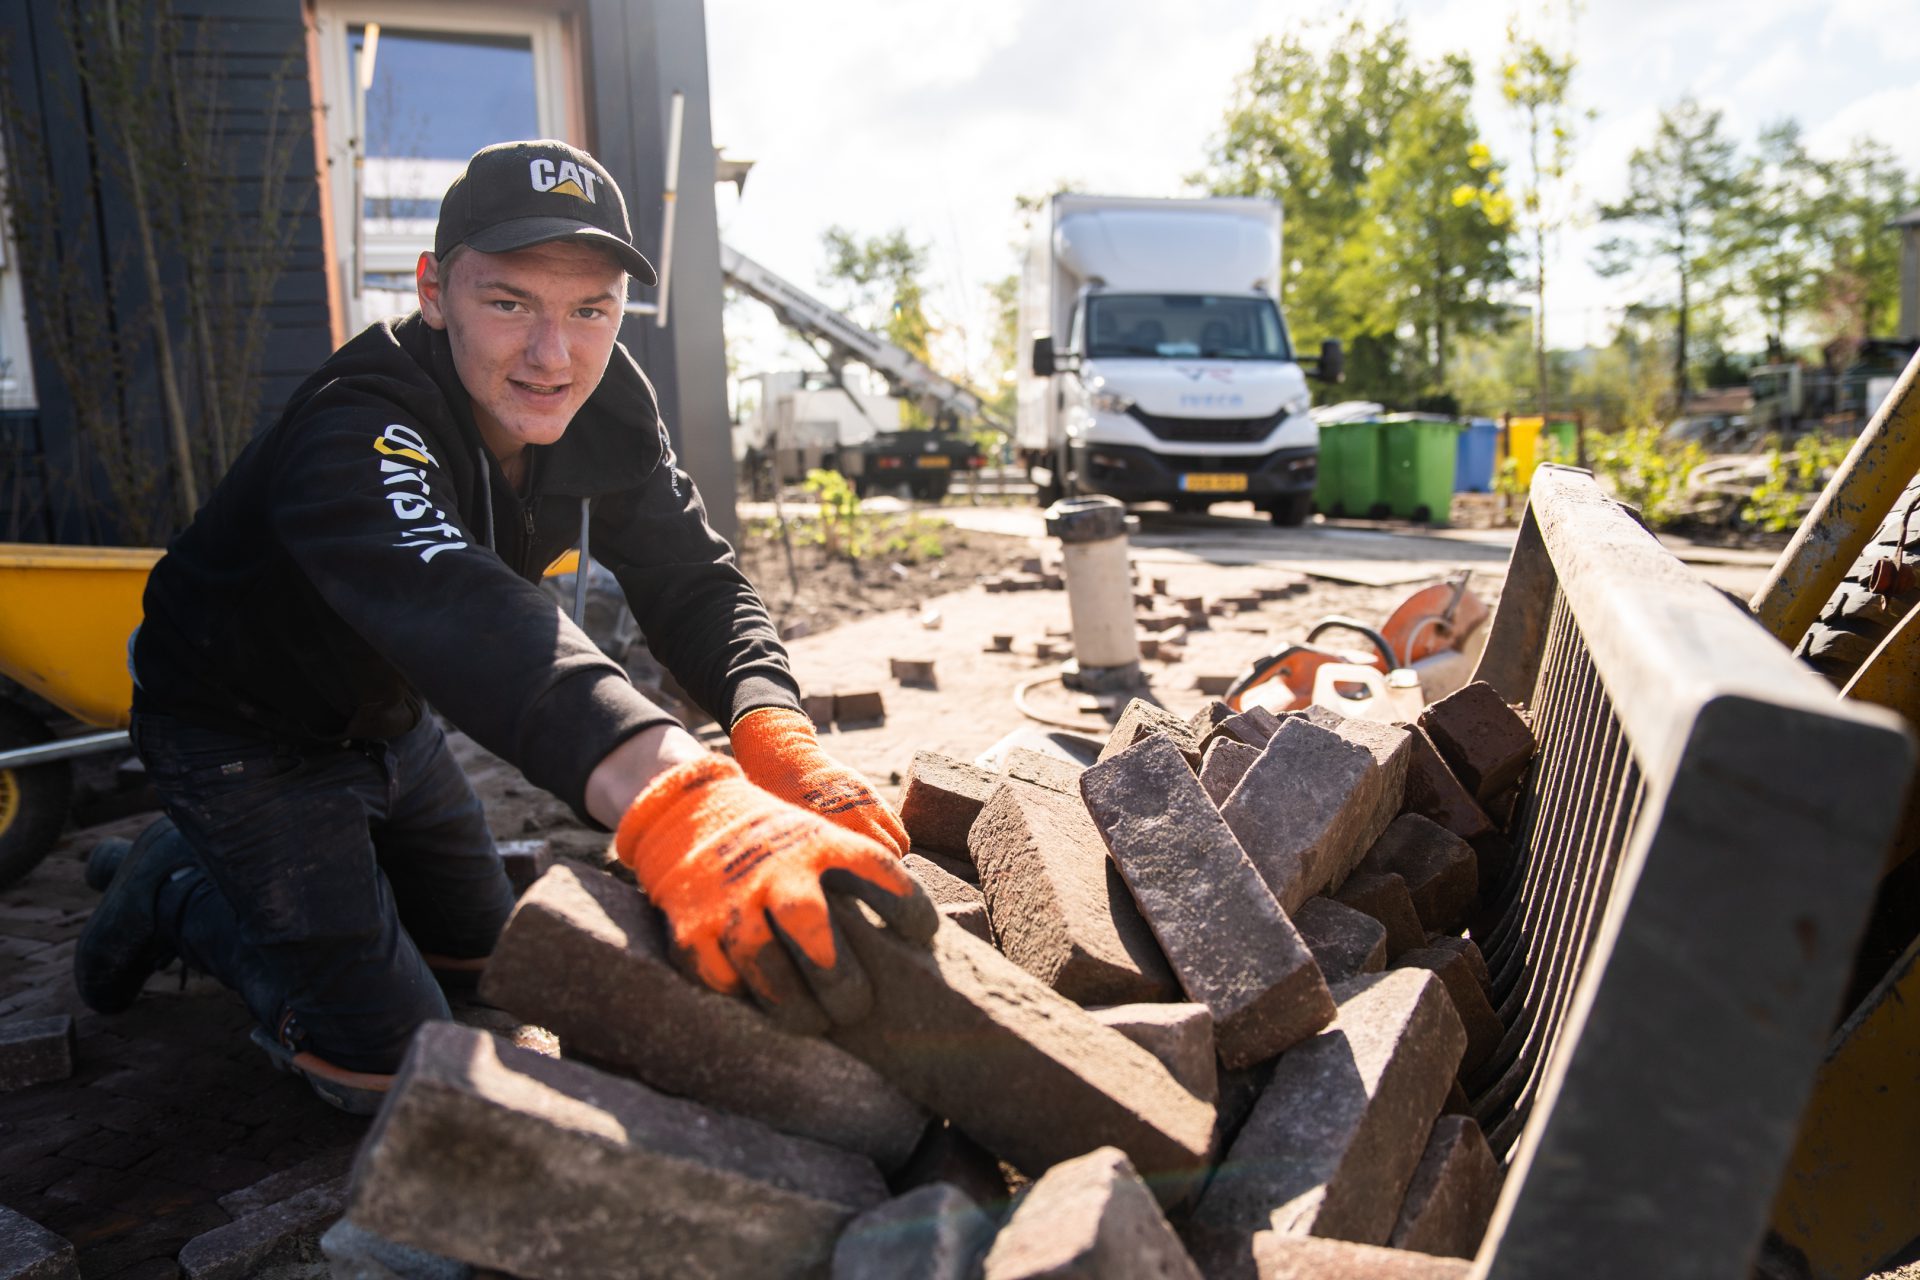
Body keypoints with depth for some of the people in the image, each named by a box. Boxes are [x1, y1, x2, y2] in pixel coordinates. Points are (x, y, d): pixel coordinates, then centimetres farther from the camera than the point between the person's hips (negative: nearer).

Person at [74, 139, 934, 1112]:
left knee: (483, 956, 21)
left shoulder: (607, 402, -14)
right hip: (243, 731, -6)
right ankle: (175, 893, 17)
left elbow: (692, 583, -19)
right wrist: (670, 797, -75)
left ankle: (242, 867, 36)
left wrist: (775, 733, -41)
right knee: (384, 1064, -6)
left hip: (385, 718, 7)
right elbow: (457, 612, -57)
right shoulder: (355, 431, -37)